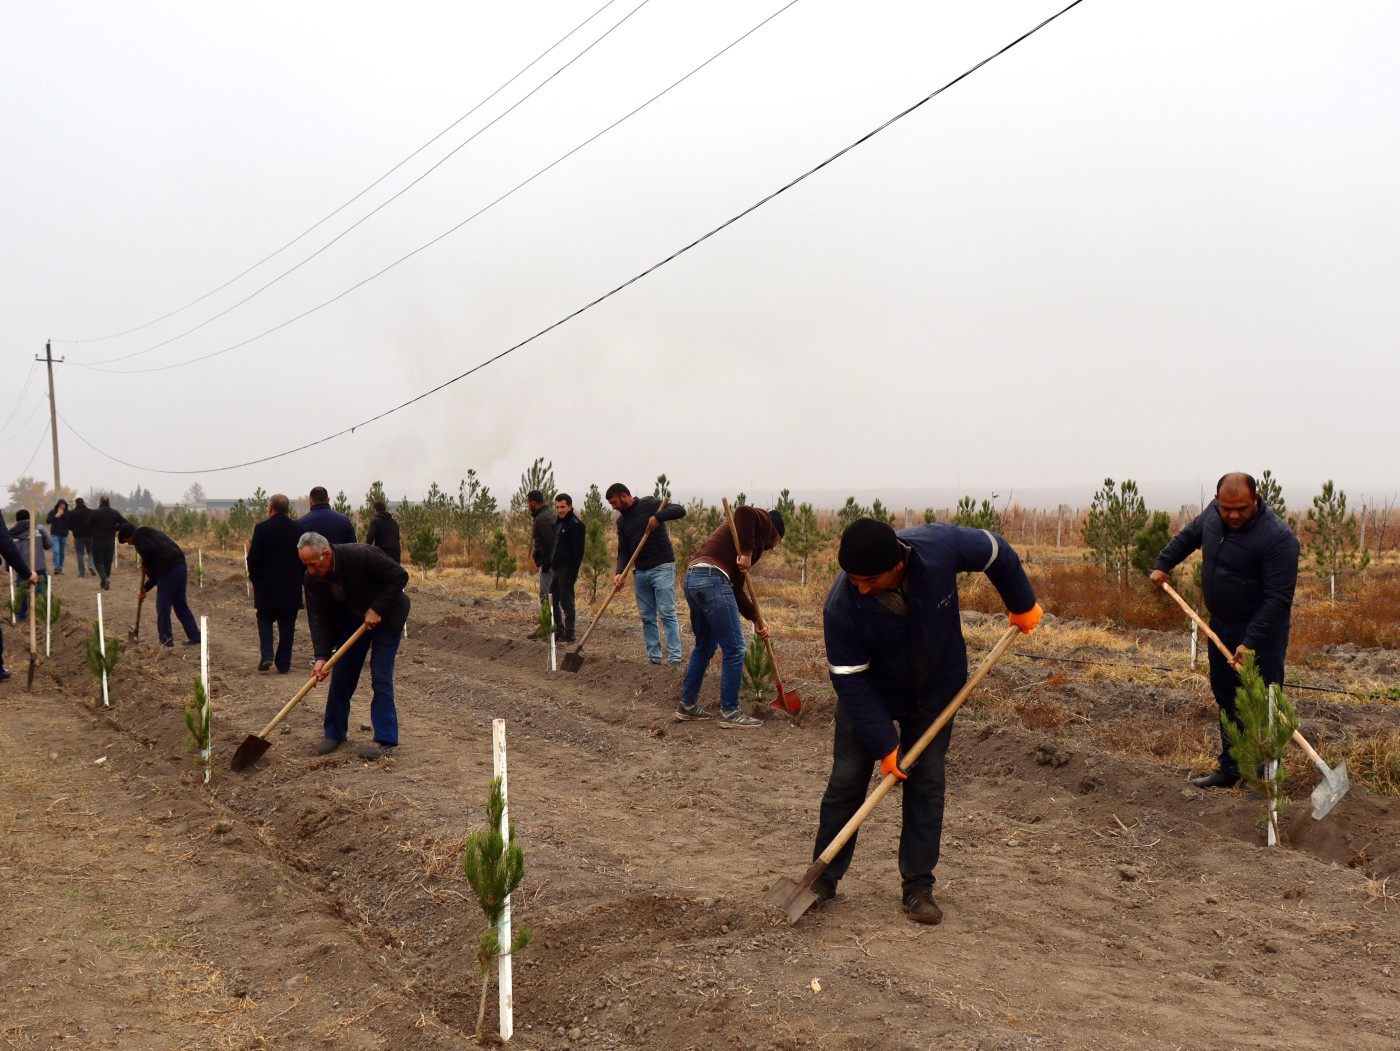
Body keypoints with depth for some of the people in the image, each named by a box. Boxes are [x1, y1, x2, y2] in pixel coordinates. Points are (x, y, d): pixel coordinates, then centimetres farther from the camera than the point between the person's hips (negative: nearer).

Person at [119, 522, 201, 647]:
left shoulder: (138, 534, 3)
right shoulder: (149, 533, 31)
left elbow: (150, 550, -19)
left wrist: (145, 566, 0)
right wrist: (145, 588, 28)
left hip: (169, 570, -9)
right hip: (180, 567, 9)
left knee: (163, 606, 3)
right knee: (181, 605, 16)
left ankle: (165, 640, 10)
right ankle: (195, 637, 18)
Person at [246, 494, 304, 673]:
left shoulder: (261, 528, -9)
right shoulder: (298, 529, 0)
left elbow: (253, 559, -8)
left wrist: (254, 578, 8)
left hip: (266, 586, -2)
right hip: (292, 588, 2)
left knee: (265, 621, 15)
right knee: (286, 627, 7)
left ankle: (266, 655, -2)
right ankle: (283, 664, 8)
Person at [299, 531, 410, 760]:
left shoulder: (362, 555, -33)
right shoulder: (311, 580, -16)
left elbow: (400, 576, -24)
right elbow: (319, 618, -13)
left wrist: (377, 609, -26)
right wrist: (321, 656, -24)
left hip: (385, 616, -5)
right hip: (352, 618, 5)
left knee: (381, 677, -10)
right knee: (341, 675, 3)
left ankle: (385, 741, -7)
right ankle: (335, 733, 20)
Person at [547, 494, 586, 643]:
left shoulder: (576, 524, -12)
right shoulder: (557, 522, 14)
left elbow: (578, 552, -16)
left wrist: (573, 573, -21)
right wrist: (549, 565, 14)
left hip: (566, 569, -9)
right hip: (554, 569, 9)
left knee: (566, 602, -4)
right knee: (552, 601, 13)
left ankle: (569, 634, 2)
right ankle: (559, 630, 23)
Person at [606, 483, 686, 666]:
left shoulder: (650, 504, -5)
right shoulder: (622, 521, 13)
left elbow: (680, 510, -15)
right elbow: (623, 551, 9)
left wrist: (658, 516, -29)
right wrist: (619, 573, -8)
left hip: (661, 568, -7)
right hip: (640, 572, 7)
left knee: (667, 613, -10)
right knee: (646, 617, 7)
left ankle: (674, 660, -10)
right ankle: (653, 658, 13)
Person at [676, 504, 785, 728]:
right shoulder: (764, 522, 9)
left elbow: (736, 590, 28)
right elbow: (743, 511, -17)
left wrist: (756, 619, 23)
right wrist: (747, 553, -13)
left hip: (692, 578, 10)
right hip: (712, 578, -10)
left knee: (704, 647, 23)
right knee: (733, 649, -1)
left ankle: (687, 705, 30)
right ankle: (730, 712, 6)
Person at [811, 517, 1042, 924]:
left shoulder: (941, 545, -33)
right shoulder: (841, 608, -35)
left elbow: (997, 553, -11)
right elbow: (851, 680, -25)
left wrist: (1023, 605, 3)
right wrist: (884, 745, -23)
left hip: (935, 690, 2)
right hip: (870, 694, -1)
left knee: (927, 783, 3)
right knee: (847, 779, 0)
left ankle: (918, 888, 13)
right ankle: (823, 878, 16)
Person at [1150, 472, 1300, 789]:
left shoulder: (1278, 537, -25)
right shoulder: (1213, 513, -3)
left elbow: (1278, 599, -27)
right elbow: (1189, 536, 22)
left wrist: (1250, 643, -30)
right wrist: (1163, 564, 20)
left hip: (1261, 632, -8)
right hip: (1221, 626, 8)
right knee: (1226, 700, 16)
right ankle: (1229, 769, 28)